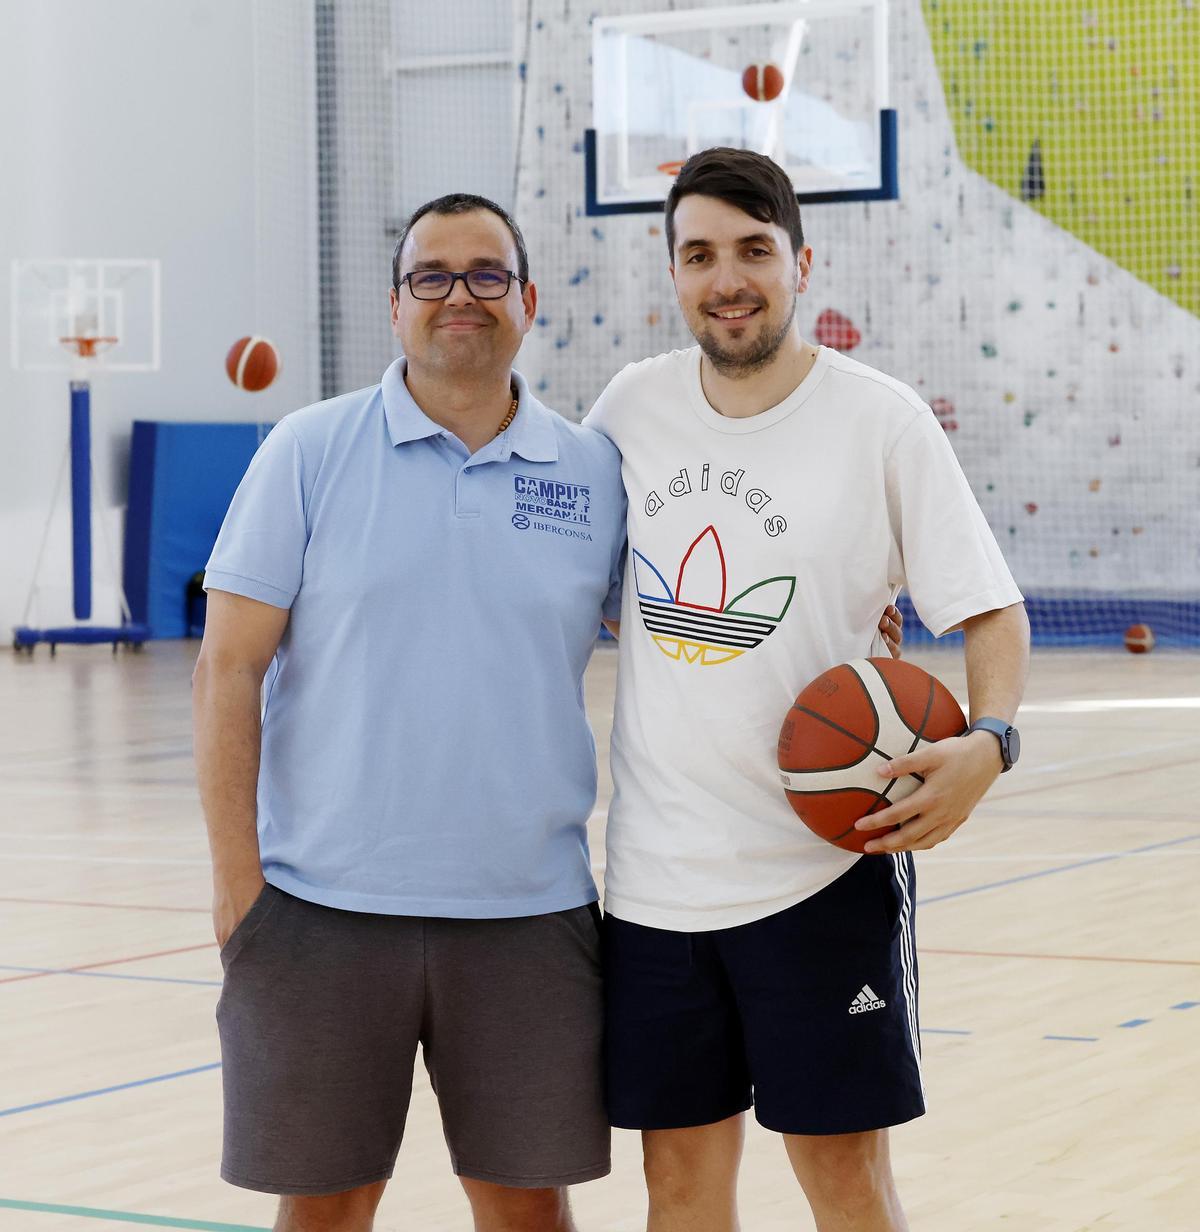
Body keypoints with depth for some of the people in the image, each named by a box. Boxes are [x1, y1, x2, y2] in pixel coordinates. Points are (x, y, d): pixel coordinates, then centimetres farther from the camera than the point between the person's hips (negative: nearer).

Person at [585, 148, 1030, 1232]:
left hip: (823, 867, -3)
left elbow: (991, 610, -4)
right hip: (657, 871, 4)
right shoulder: (632, 408, 3)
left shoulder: (882, 421, -7)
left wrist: (986, 744, -22)